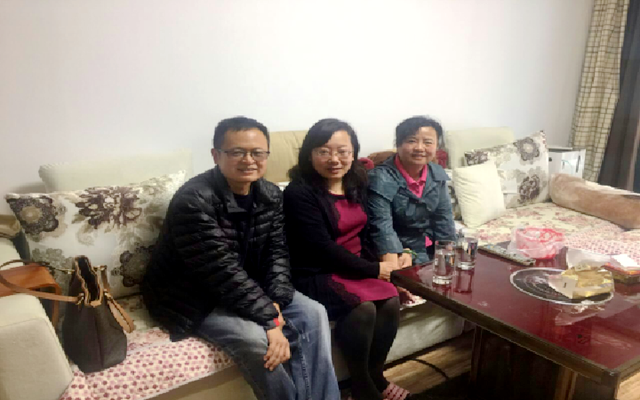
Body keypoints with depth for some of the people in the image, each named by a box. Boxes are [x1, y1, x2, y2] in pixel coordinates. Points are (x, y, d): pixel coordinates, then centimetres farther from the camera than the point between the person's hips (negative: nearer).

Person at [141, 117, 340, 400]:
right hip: (192, 297, -6)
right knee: (256, 339, -28)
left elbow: (276, 252, -2)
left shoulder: (270, 195, -3)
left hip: (247, 288, 7)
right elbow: (223, 272, -30)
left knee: (313, 313, -8)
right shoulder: (194, 201, -26)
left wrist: (275, 303, -19)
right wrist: (271, 319, -28)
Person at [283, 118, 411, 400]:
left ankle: (375, 375, 5)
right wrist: (373, 270, -16)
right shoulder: (298, 193, -16)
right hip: (316, 274, -6)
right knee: (363, 307, -27)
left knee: (391, 300, -18)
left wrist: (378, 265, -4)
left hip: (356, 267, 7)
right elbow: (323, 249, -20)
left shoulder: (356, 185, 6)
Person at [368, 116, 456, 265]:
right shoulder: (381, 178, -23)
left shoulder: (437, 174, -3)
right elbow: (382, 226, -29)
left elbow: (443, 216, 5)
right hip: (400, 249, -6)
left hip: (431, 246, 6)